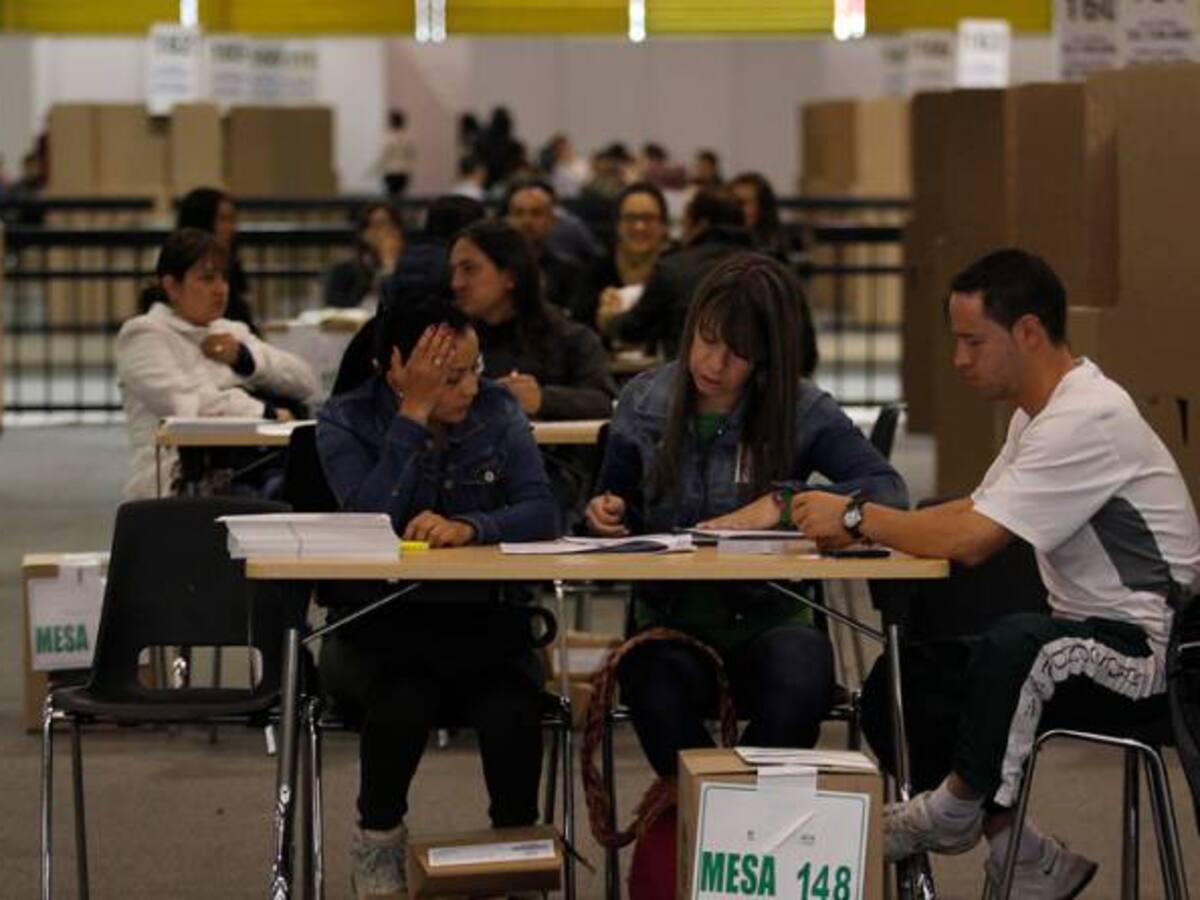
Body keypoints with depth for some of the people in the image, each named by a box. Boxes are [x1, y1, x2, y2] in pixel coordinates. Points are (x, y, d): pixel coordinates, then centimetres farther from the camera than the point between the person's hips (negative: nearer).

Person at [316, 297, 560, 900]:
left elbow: (541, 511, -9)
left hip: (484, 617, 2)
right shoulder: (346, 422, -3)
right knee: (403, 702, -34)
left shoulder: (497, 411, 4)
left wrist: (470, 527, -29)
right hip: (379, 619, -1)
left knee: (513, 709, -31)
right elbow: (369, 521, -20)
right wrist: (414, 415, -20)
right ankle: (378, 845, -5)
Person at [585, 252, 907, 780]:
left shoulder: (801, 410, -1)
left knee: (799, 681, -36)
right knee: (658, 692, -35)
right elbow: (619, 513, 20)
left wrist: (782, 503, -22)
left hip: (766, 618, -1)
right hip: (669, 620, 1)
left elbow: (887, 491, -12)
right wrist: (608, 513, -4)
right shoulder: (644, 403, 7)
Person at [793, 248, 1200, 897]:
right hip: (1081, 639, 11)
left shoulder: (1089, 418, -21)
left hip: (1146, 649, -11)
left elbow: (971, 541, -26)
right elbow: (974, 510, 17)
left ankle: (956, 809, -11)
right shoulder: (1040, 413, 11)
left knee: (1012, 644, -38)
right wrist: (860, 525, 2)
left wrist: (858, 517, -13)